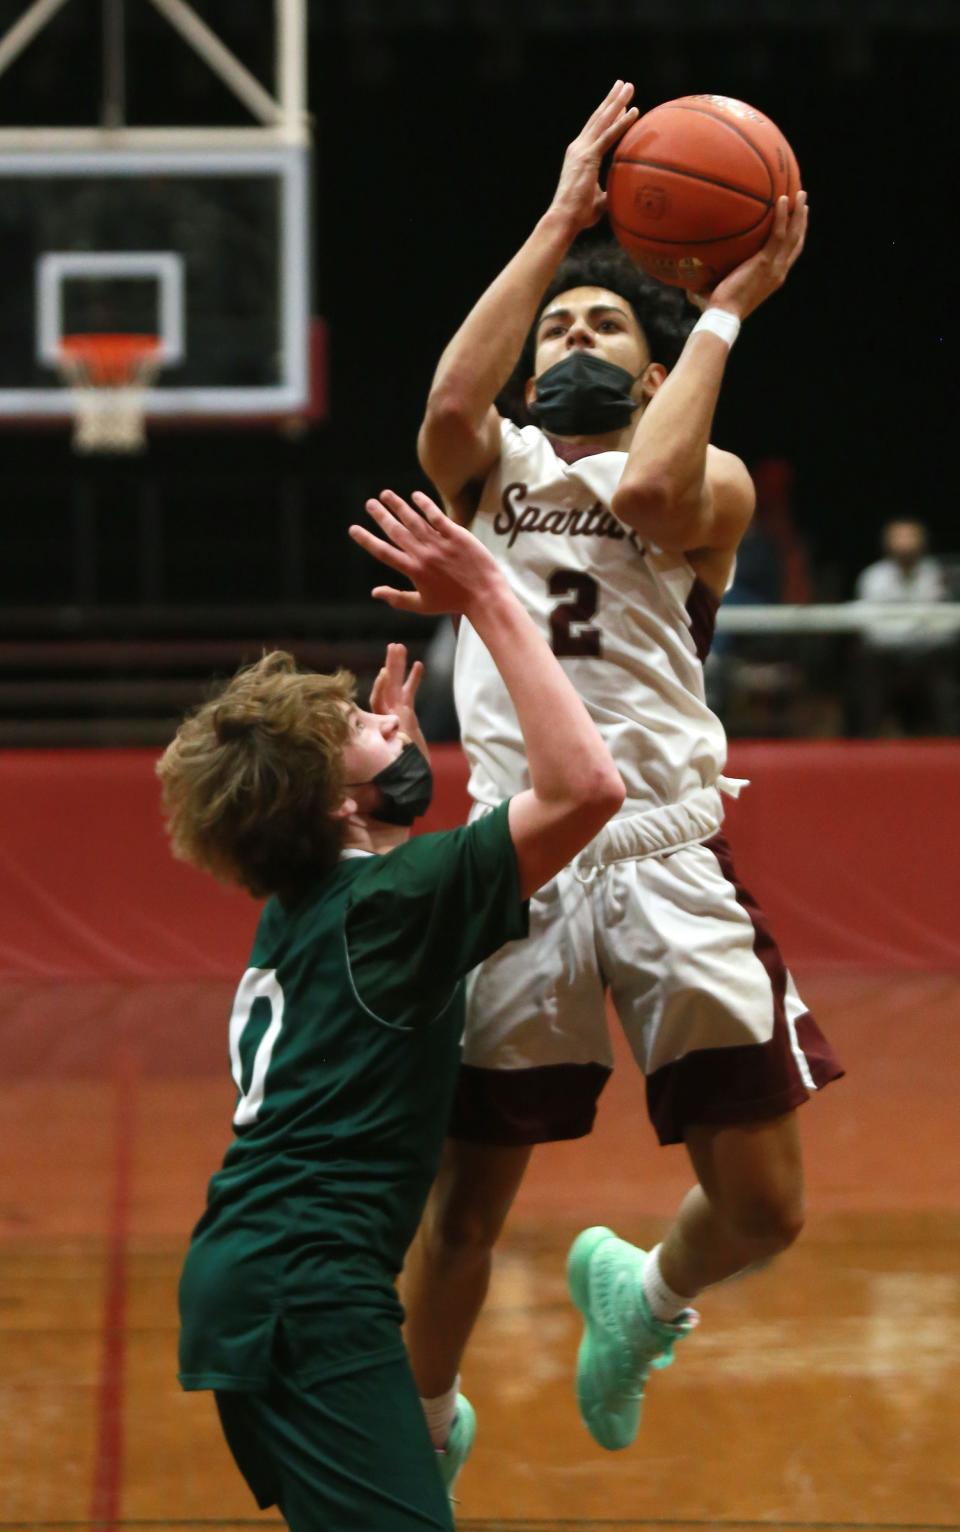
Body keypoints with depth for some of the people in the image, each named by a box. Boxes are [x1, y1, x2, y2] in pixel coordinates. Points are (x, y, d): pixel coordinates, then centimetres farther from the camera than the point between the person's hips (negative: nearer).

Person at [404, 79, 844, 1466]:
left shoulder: (715, 483, 11)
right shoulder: (493, 467, 15)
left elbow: (647, 490, -14)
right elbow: (450, 404, -10)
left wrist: (727, 307, -9)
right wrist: (561, 221, -7)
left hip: (671, 858, 0)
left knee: (764, 1206, -4)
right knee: (464, 1202, 2)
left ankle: (643, 1293, 30)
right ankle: (424, 1427, 28)